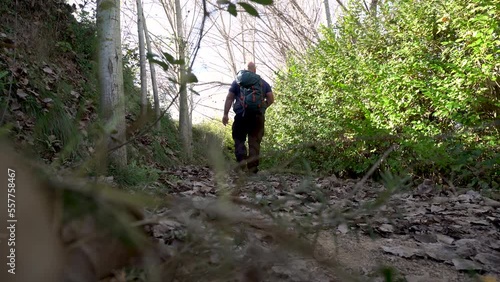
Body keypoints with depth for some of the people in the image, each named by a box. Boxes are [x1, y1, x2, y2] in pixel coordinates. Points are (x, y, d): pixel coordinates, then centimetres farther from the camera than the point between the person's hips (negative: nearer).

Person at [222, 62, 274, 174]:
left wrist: (225, 114, 5)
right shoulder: (264, 83, 13)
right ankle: (253, 166, 3)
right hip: (258, 116, 2)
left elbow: (229, 98, 4)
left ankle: (241, 159, -13)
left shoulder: (237, 81, 9)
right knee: (255, 141, 5)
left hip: (242, 115, -1)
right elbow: (271, 99, 8)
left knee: (239, 139, 7)